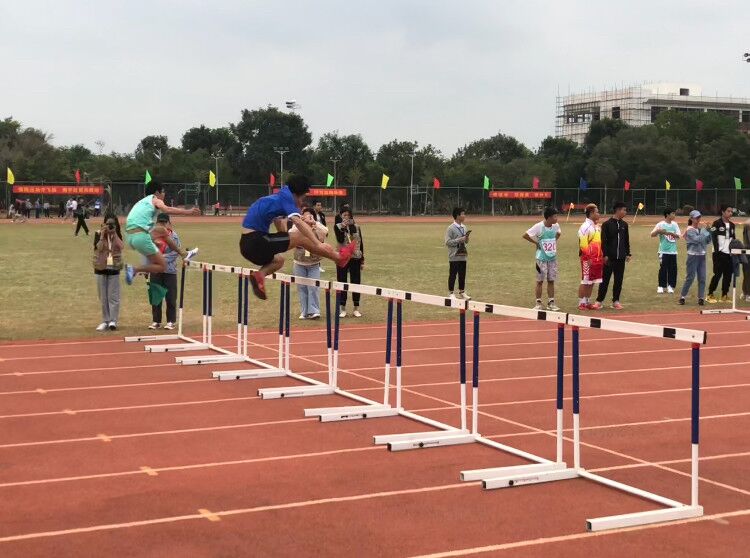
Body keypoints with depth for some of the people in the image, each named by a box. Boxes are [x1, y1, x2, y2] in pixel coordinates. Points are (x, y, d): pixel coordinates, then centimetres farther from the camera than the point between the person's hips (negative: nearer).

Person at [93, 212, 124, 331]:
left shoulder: (118, 235, 5)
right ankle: (105, 321, 11)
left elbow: (121, 246, -13)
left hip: (114, 268, 0)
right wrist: (103, 235, -18)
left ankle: (113, 321, -2)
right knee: (103, 297, 5)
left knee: (113, 297, -3)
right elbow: (99, 248, -14)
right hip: (101, 268, 0)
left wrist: (114, 233, -14)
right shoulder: (98, 234, 0)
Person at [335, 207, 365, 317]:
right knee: (342, 283, 2)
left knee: (356, 283, 3)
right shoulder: (338, 227, 0)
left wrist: (362, 260, 7)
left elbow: (361, 243, 9)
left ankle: (356, 309, 10)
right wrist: (343, 227, -23)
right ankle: (342, 309, 10)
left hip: (355, 258, 2)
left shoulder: (356, 227, 6)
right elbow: (340, 240, -17)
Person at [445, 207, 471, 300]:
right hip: (454, 257, -7)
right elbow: (448, 242, -16)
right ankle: (451, 293, 9)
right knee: (452, 275, 0)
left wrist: (466, 239, -3)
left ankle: (461, 293, 21)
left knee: (462, 275, 12)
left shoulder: (464, 227, 11)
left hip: (463, 256, 7)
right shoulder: (451, 228, -11)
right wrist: (459, 240, -19)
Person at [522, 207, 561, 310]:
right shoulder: (539, 227, -17)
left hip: (553, 258, 5)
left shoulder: (556, 226, 0)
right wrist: (535, 243, -9)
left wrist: (554, 242, 8)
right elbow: (525, 235, -15)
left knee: (551, 281, 8)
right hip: (542, 258, -5)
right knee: (540, 281, 2)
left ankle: (551, 303, 14)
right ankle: (539, 303, 9)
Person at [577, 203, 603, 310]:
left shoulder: (597, 226, 15)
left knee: (592, 282, 11)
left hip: (597, 259, 8)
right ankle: (581, 303, 4)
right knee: (585, 281, -2)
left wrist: (602, 256, 16)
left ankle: (588, 302, 18)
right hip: (588, 259, -8)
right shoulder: (585, 227, -12)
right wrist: (588, 258, -17)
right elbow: (583, 244, -17)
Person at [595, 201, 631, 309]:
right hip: (609, 257, -5)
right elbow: (603, 241, -8)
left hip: (621, 257, 5)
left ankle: (616, 301, 15)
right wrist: (605, 255, -13)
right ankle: (599, 300, 8)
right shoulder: (607, 224, -6)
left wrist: (628, 254, 10)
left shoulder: (624, 225, 10)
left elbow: (626, 240, 15)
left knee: (618, 280, 7)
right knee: (605, 279, 1)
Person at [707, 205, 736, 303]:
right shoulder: (716, 223, -4)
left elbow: (733, 239, 18)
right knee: (718, 274, -8)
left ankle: (724, 295, 13)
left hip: (729, 254, 6)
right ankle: (710, 295, 1)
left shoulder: (732, 225, 15)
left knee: (728, 275, 5)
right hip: (719, 253, -6)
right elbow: (713, 238, -9)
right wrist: (717, 251, -17)